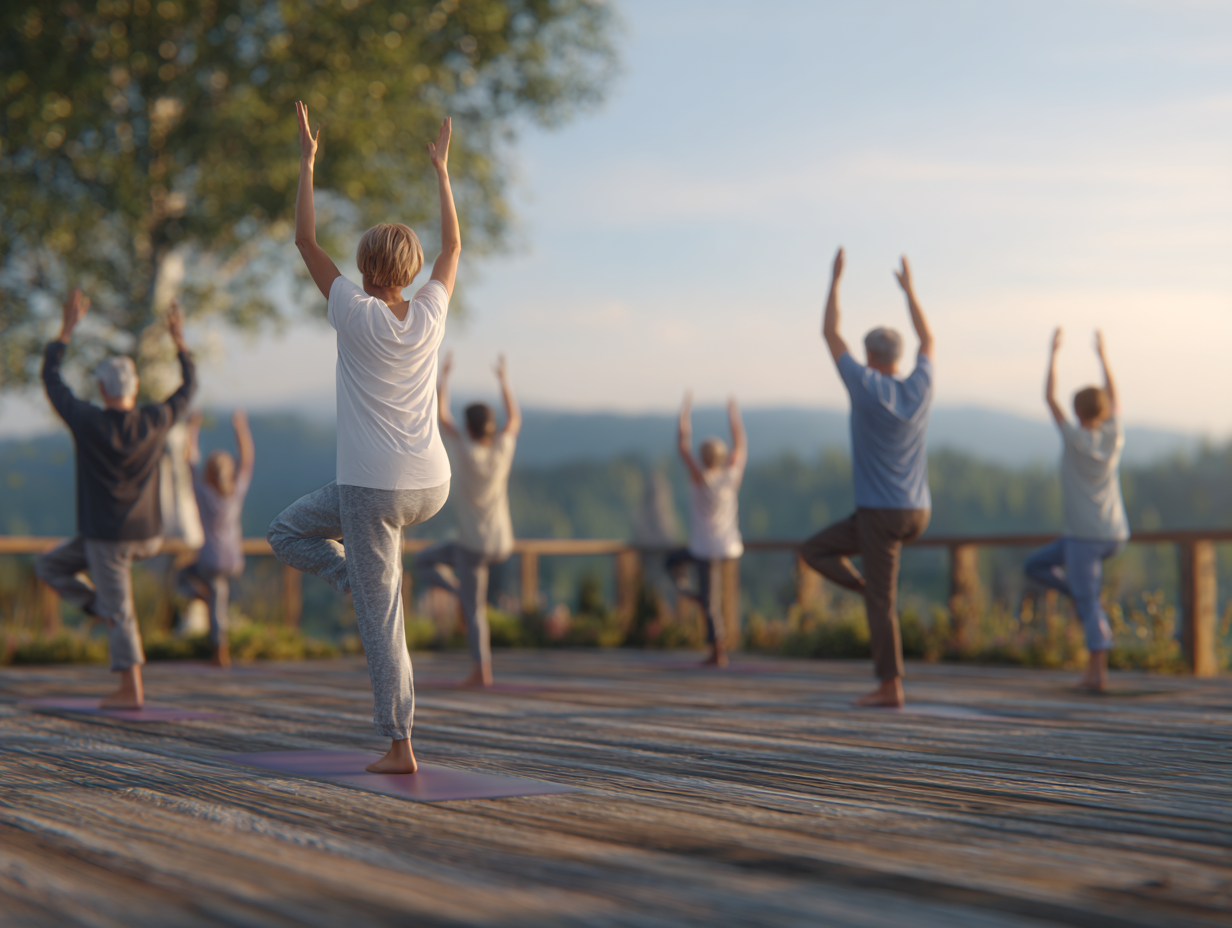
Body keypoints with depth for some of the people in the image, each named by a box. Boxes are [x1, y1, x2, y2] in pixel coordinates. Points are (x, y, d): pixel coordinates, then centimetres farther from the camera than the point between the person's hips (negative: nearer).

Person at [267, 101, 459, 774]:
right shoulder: (430, 315, 1)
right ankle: (377, 586, 17)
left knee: (381, 617, 6)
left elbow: (305, 241, -3)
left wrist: (307, 163, 4)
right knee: (290, 529, 31)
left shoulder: (357, 315, -12)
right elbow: (453, 245, 18)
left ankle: (399, 746, 1)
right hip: (432, 485, 6)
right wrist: (441, 169, 25)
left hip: (373, 486, -6)